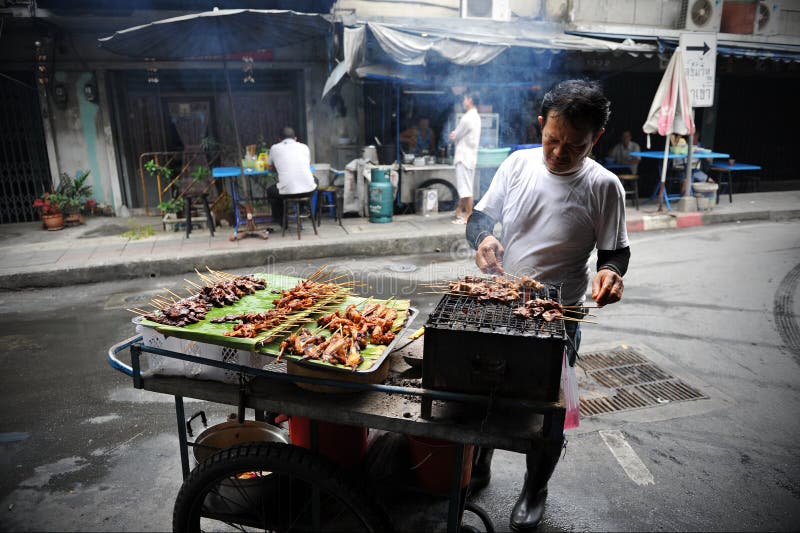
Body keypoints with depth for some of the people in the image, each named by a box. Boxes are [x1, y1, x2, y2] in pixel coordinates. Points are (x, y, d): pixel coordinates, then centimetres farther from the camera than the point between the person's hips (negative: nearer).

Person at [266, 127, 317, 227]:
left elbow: (271, 168, 27)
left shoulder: (274, 148, 11)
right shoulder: (304, 147, 15)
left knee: (270, 191, 33)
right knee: (314, 180, 37)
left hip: (287, 191, -1)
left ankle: (282, 221, 32)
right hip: (308, 189, 1)